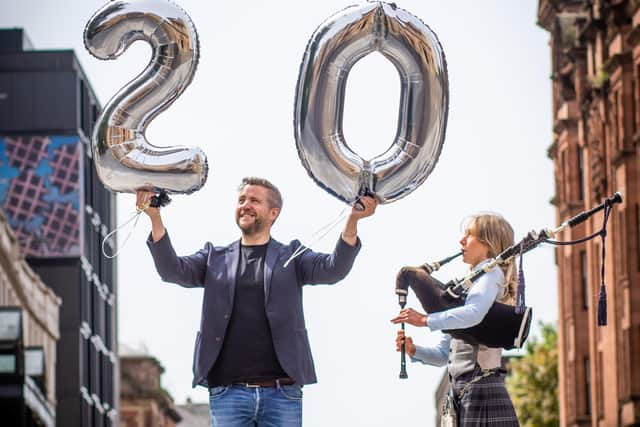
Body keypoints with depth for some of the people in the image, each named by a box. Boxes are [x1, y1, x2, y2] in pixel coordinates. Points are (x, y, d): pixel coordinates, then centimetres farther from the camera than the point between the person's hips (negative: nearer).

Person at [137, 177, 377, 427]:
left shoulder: (291, 256, 10)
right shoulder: (215, 258, 15)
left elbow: (333, 269, -5)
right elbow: (173, 270, 0)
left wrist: (352, 220, -22)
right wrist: (155, 218, -14)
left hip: (281, 393, -1)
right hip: (227, 393, 1)